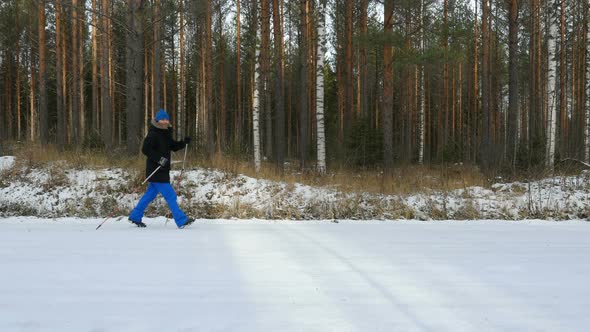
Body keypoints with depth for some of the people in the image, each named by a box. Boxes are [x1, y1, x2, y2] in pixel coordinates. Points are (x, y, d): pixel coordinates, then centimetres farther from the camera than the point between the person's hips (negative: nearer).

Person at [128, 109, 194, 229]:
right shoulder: (153, 134, -14)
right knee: (170, 195, -8)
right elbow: (145, 149, -21)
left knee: (151, 194, 17)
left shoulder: (166, 133, 14)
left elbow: (173, 146, 20)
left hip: (163, 171, 10)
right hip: (155, 171, -10)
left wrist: (184, 142, 2)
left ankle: (135, 216, 27)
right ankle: (181, 221, -5)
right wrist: (159, 159, -26)